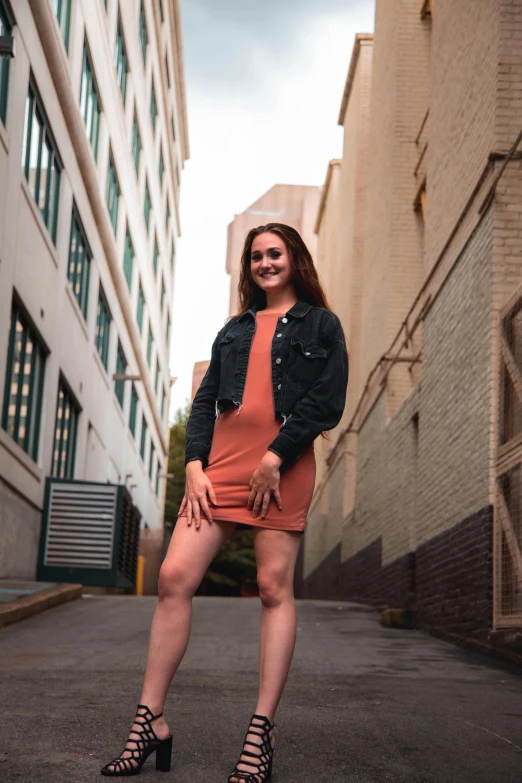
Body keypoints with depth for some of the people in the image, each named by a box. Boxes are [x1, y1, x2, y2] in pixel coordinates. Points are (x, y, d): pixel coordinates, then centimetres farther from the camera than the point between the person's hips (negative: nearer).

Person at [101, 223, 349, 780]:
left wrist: (275, 458, -12)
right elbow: (204, 400, 16)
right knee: (174, 577, -7)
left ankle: (261, 731, 1)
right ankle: (149, 721, -1)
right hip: (222, 464, 4)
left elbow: (328, 401, -3)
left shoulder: (320, 325, 10)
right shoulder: (234, 329, 23)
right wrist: (195, 464, 1)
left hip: (281, 468, -4)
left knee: (274, 588, -5)